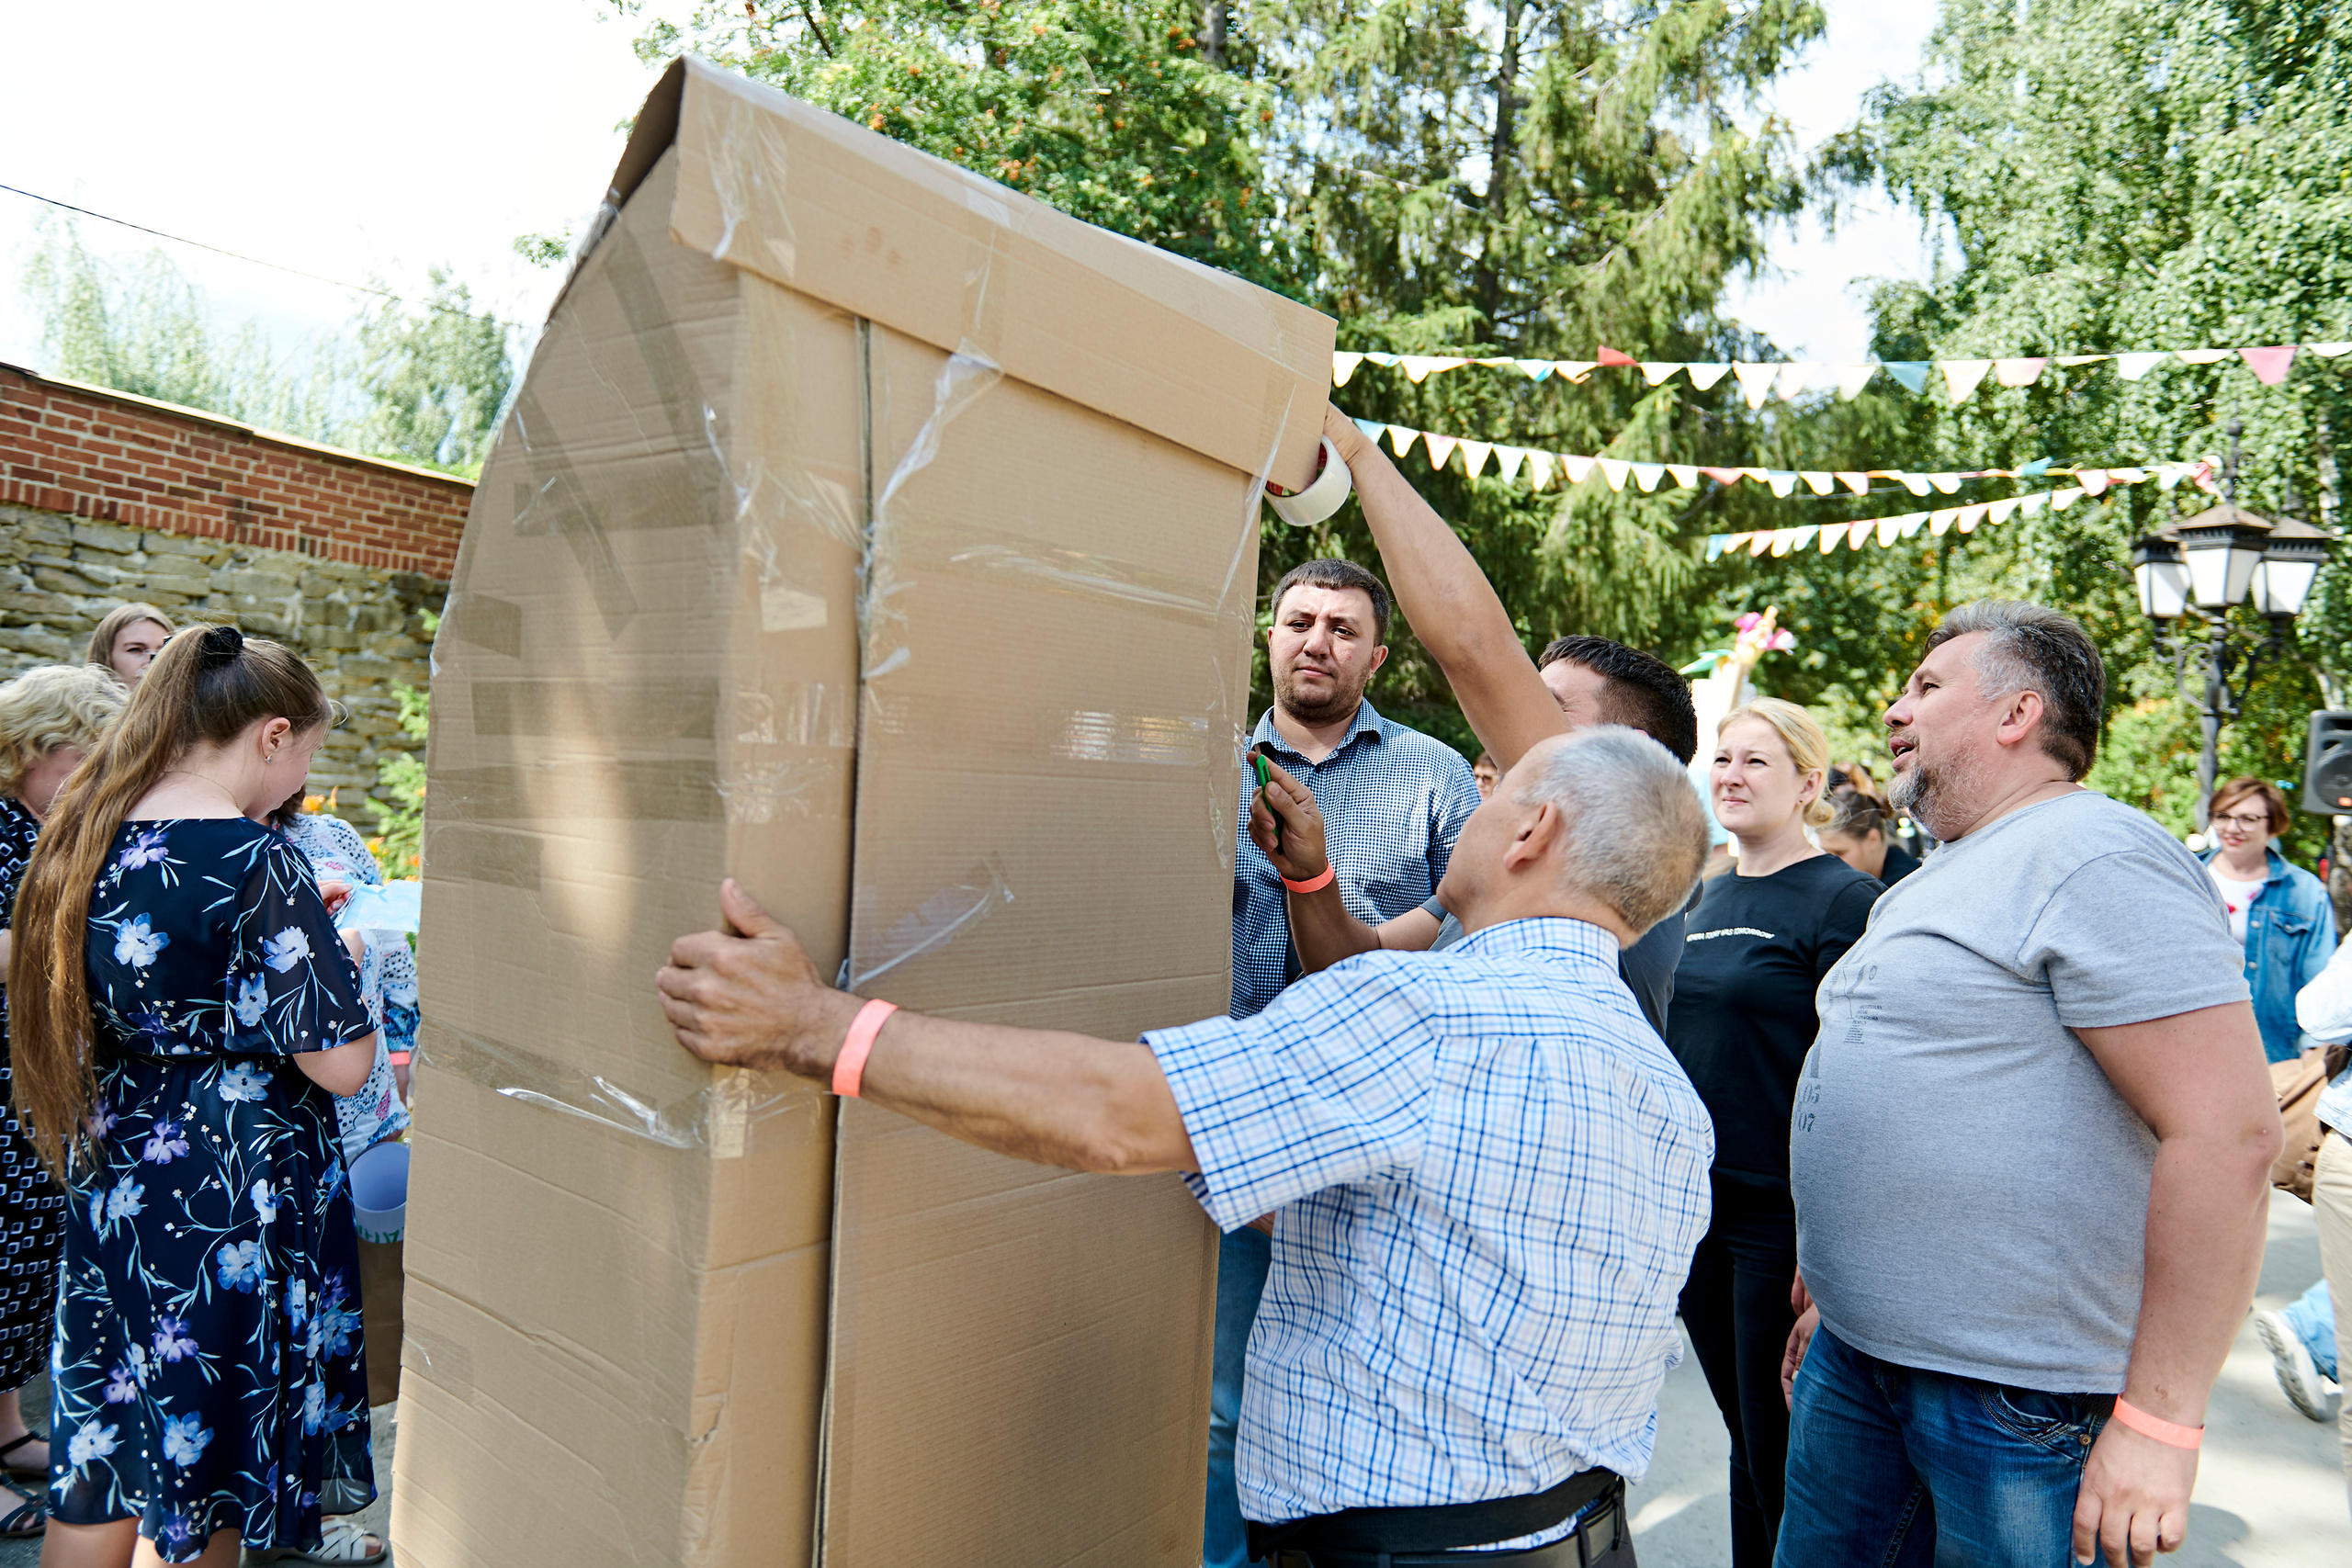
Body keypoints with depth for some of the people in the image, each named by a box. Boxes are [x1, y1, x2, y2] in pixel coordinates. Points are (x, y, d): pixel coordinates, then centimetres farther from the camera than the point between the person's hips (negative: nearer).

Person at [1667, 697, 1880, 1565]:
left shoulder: (1844, 900, -11)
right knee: (1744, 1436, 18)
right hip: (1696, 1205, 6)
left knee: (1782, 1455, 5)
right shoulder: (1704, 897, 11)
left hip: (1782, 1214, -6)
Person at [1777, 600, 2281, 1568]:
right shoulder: (1939, 877, 15)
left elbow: (2230, 1132, -23)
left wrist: (2158, 1420, -22)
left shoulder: (2092, 857, -15)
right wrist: (1833, 1297, 23)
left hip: (2017, 1397, -8)